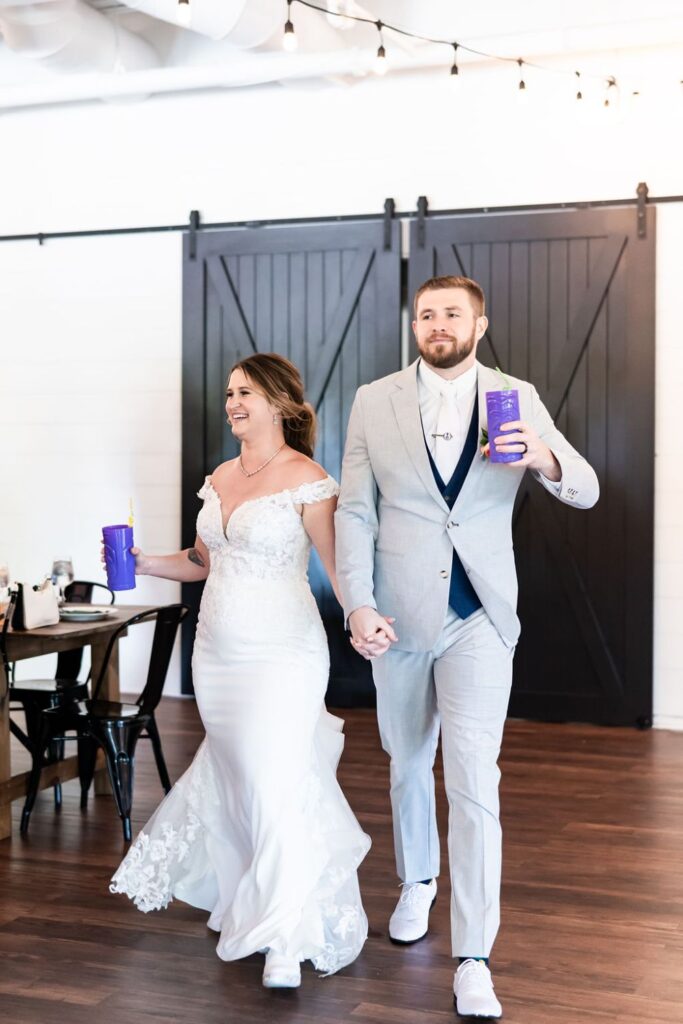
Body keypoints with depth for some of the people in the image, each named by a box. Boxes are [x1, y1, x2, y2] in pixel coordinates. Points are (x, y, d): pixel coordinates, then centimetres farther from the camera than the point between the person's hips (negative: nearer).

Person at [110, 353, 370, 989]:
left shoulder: (307, 481, -9)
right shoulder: (219, 479, 11)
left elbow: (339, 567, -12)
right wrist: (143, 563, 6)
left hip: (280, 655, -6)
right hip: (216, 652, 7)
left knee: (277, 783, -8)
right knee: (236, 773, 14)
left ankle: (286, 942, 2)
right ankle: (245, 900, 32)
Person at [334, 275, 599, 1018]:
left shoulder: (516, 398, 0)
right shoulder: (374, 402, 1)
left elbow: (584, 492, -5)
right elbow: (354, 512, 0)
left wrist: (545, 458, -28)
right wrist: (357, 606, -11)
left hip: (478, 618, -2)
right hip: (398, 616, 2)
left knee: (474, 781, -11)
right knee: (407, 764, 18)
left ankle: (473, 959, -4)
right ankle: (416, 882, 44)